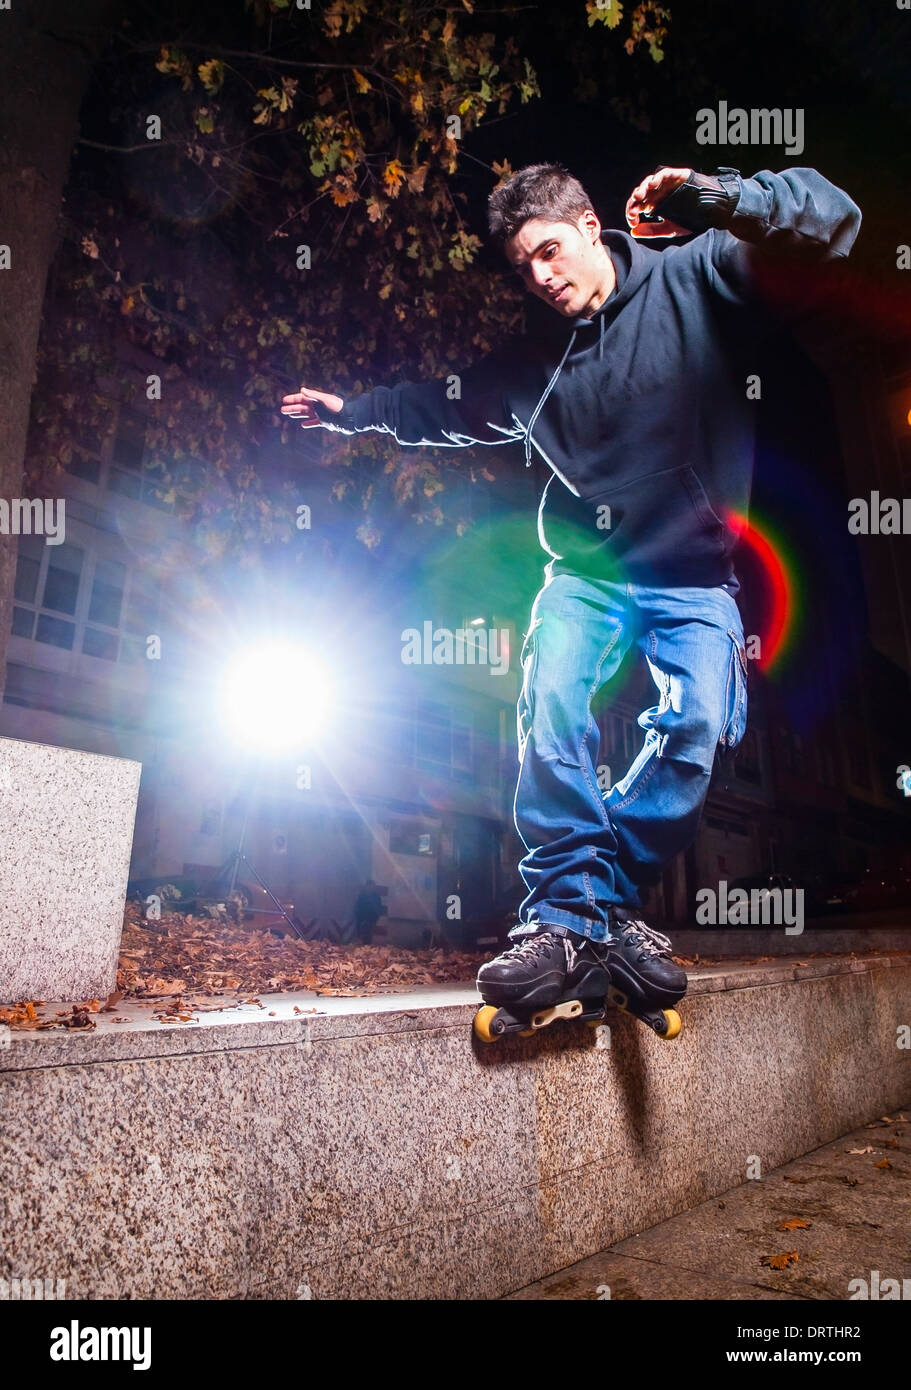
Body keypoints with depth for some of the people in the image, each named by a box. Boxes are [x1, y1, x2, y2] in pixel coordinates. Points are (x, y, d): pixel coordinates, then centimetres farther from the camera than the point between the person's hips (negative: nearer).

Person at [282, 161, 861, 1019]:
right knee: (551, 708, -23)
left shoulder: (697, 276, -2)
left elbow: (830, 220, -6)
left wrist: (709, 197, -18)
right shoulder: (534, 354, 9)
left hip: (695, 576, -2)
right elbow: (450, 405, 24)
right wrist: (352, 410, 22)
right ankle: (568, 918, -16)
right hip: (587, 571, 2)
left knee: (698, 725, -22)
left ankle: (602, 901, -6)